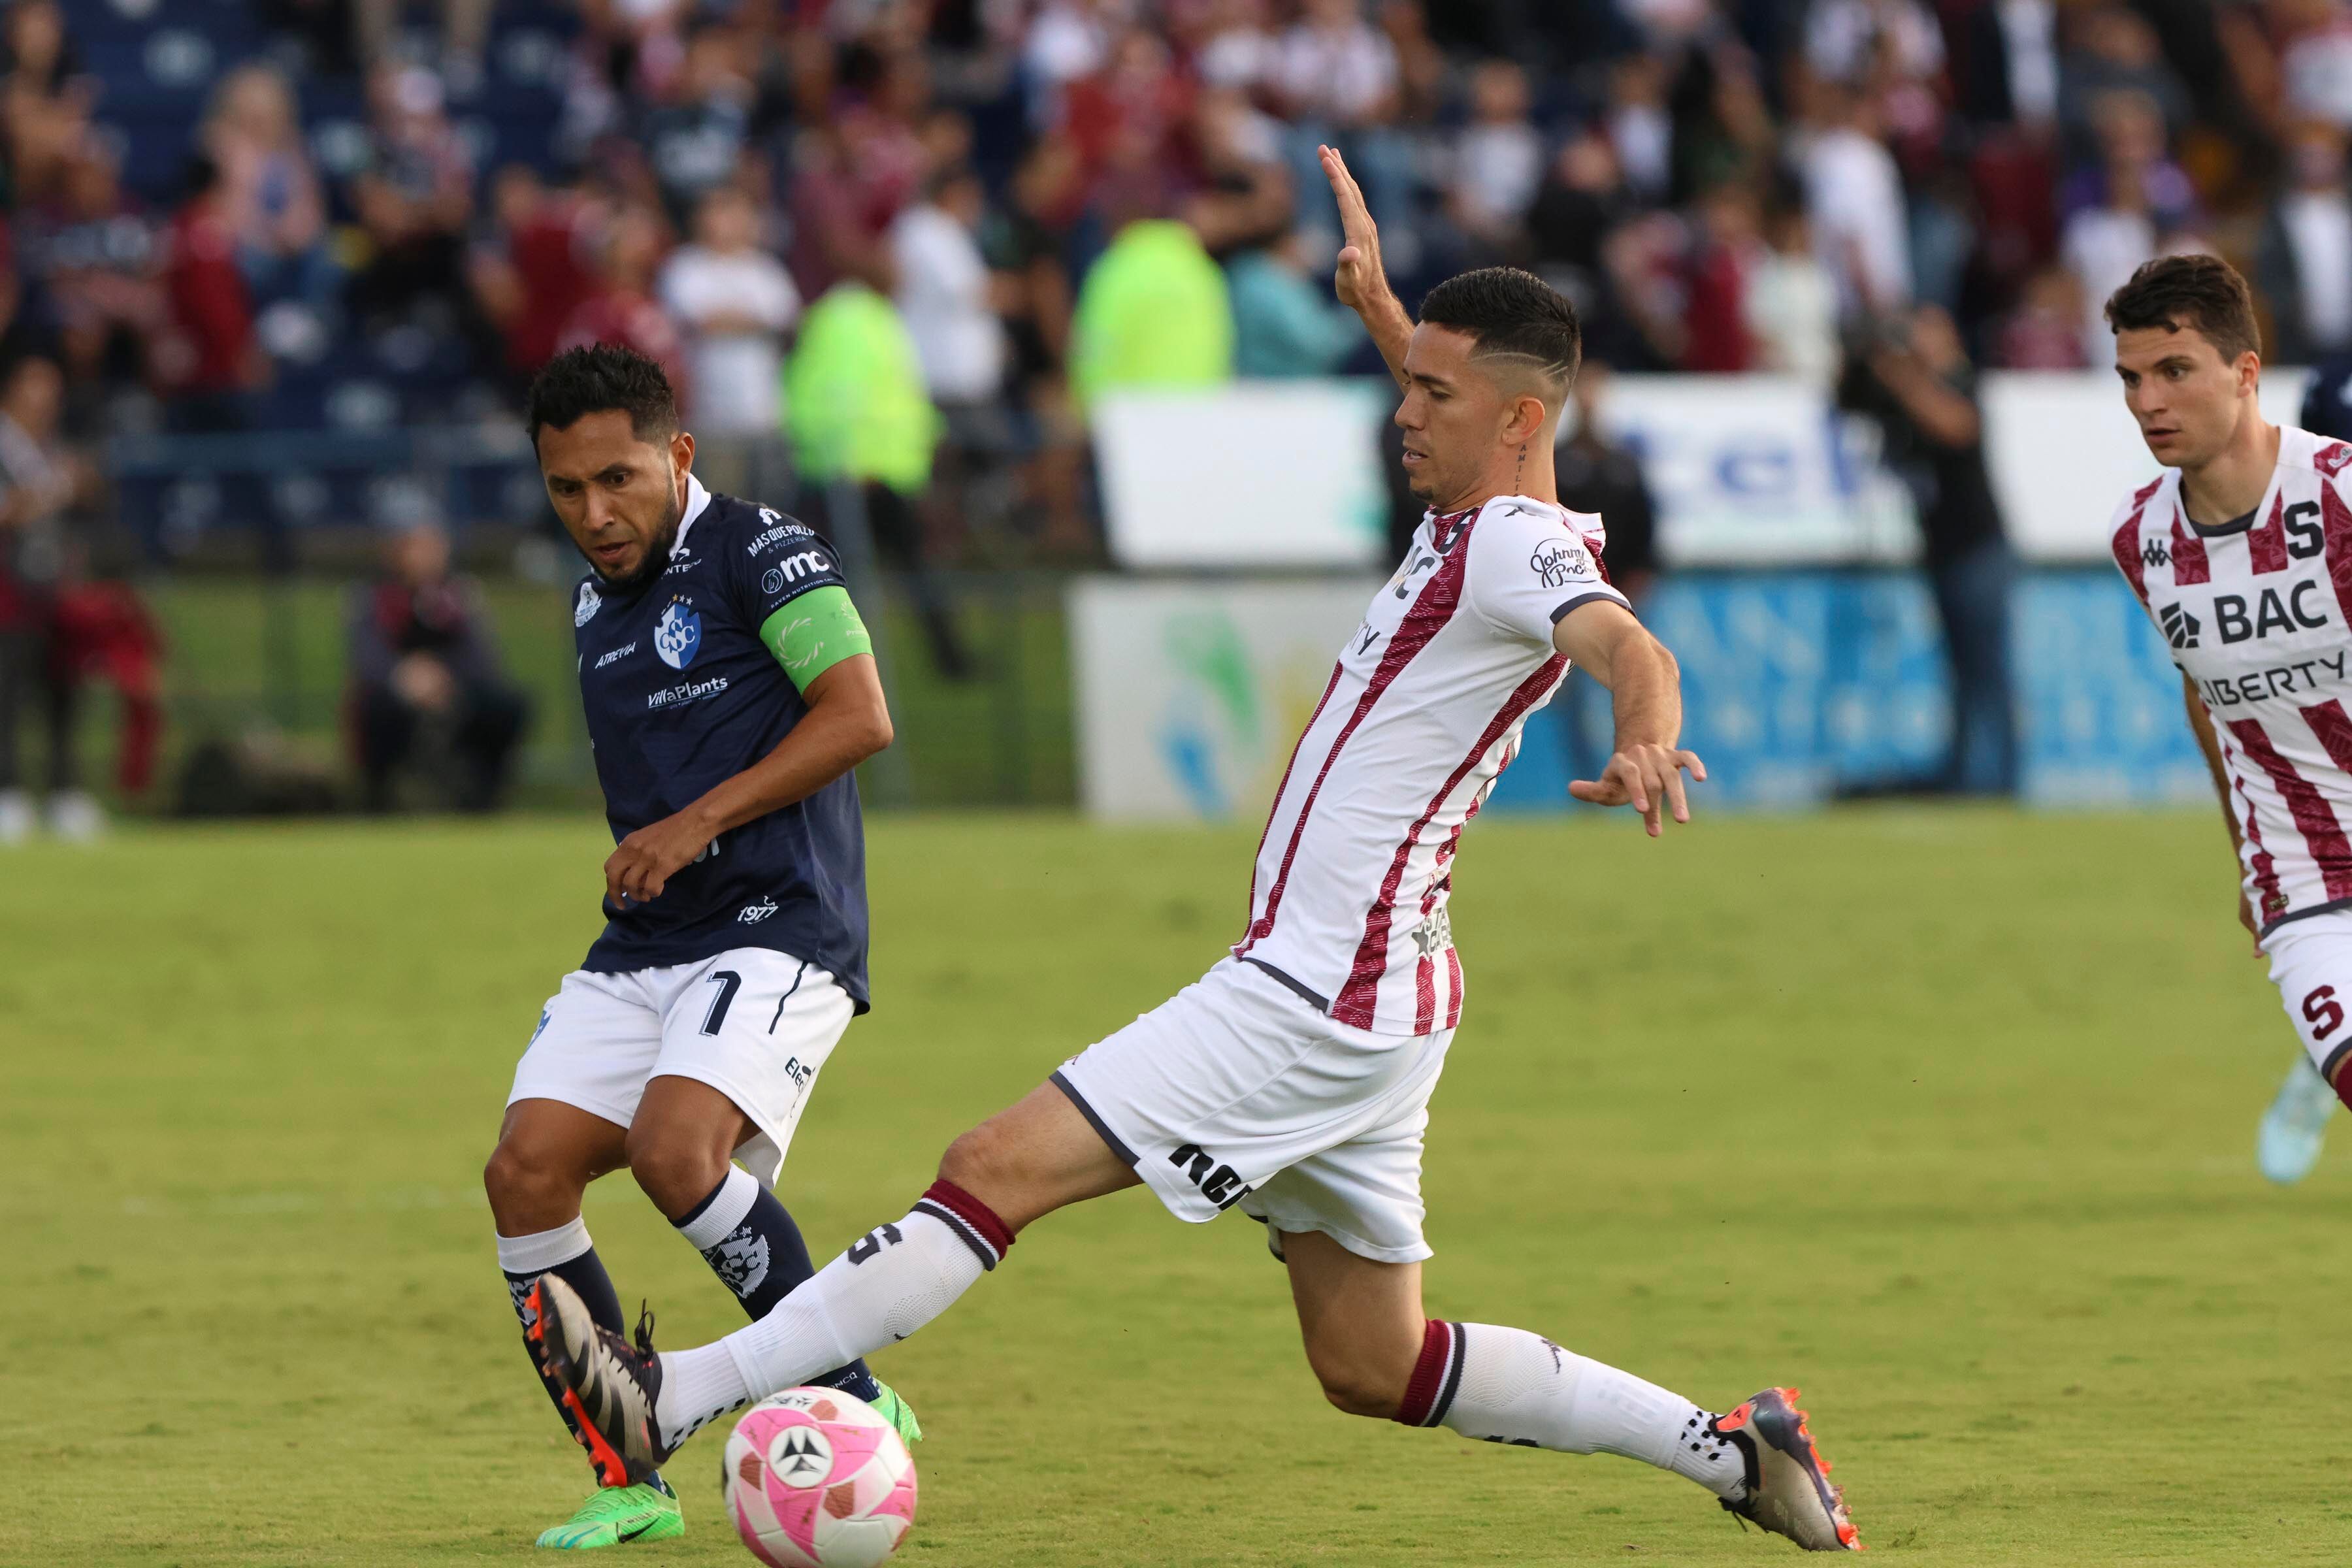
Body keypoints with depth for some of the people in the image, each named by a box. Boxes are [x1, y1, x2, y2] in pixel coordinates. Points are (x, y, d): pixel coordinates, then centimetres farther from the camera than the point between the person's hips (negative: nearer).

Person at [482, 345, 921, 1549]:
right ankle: (631, 1486, -2)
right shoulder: (596, 606, 19)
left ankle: (852, 1405, -12)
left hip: (778, 928, -8)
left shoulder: (755, 552, -5)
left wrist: (694, 826, -16)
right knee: (527, 1169, -11)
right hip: (640, 947, 8)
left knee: (675, 1147, -29)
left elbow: (858, 715, -15)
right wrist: (637, 856, 17)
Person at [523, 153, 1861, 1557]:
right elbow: (1451, 438, 40)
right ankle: (1728, 1449, 19)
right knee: (1375, 1369, 16)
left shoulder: (1519, 549, -15)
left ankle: (672, 1401, -19)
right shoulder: (1477, 522, 13)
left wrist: (1644, 742, -58)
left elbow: (1628, 644, -38)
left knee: (999, 1171, -15)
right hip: (1356, 1006, 10)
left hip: (1321, 997, -10)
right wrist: (1379, 306, 40)